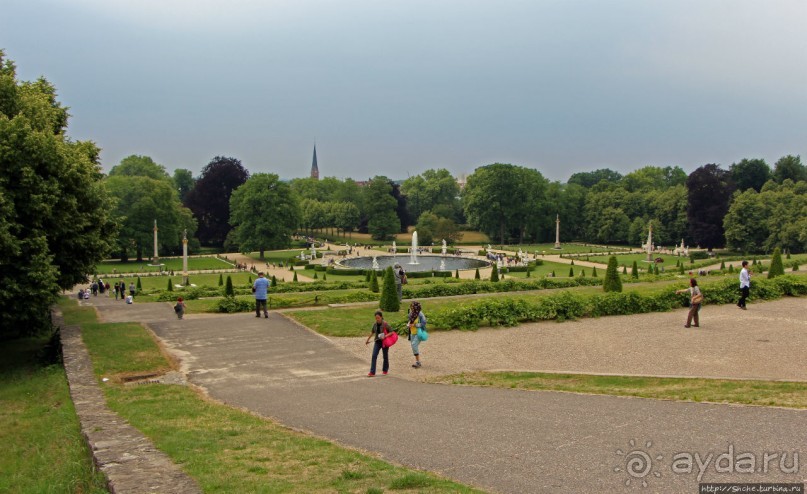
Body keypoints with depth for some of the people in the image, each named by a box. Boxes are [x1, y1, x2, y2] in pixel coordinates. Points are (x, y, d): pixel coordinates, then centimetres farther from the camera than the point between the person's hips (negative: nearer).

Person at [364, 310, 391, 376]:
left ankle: (385, 370, 31)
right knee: (374, 356, -9)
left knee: (385, 356, 11)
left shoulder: (385, 324, -15)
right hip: (377, 342, 4)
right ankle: (372, 372, -11)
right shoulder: (375, 324, 0)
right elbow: (372, 332, 16)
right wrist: (368, 340, 23)